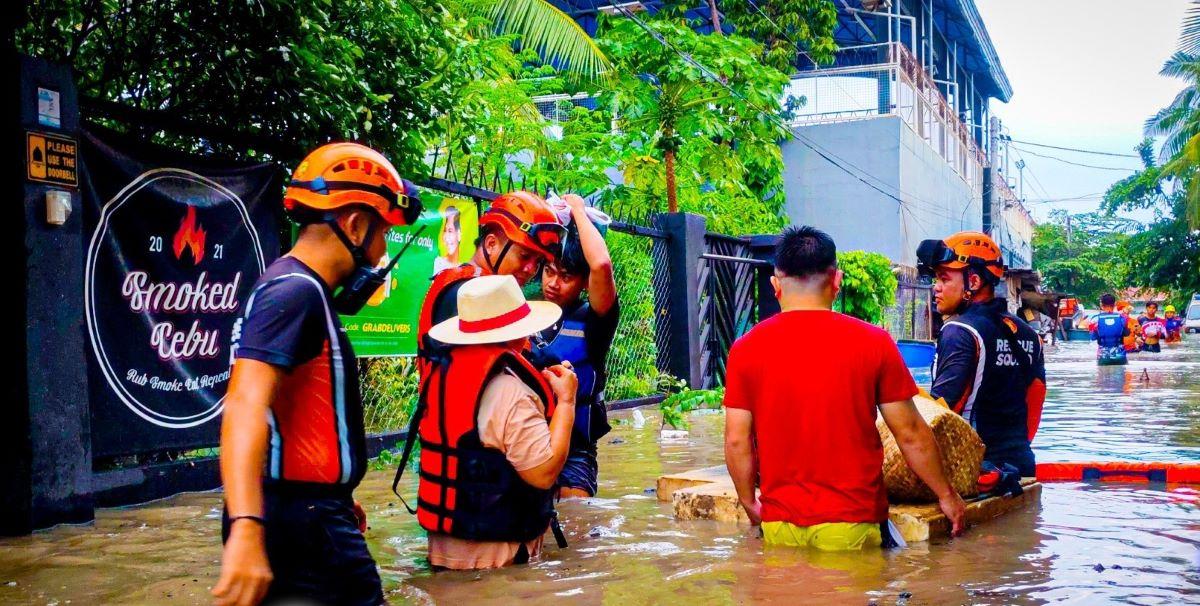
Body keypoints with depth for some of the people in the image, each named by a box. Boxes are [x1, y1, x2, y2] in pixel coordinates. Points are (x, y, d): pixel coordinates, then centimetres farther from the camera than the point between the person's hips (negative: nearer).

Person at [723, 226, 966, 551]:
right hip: (852, 524, -2)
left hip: (779, 525, 2)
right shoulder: (873, 342, -5)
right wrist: (947, 495, 12)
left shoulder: (746, 349, -2)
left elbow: (736, 440, -1)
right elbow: (911, 434, -1)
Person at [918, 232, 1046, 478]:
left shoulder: (960, 332, -13)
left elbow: (940, 406, -22)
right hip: (1020, 462, 8)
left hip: (973, 468, -8)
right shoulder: (1027, 334, 12)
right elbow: (1036, 398, 16)